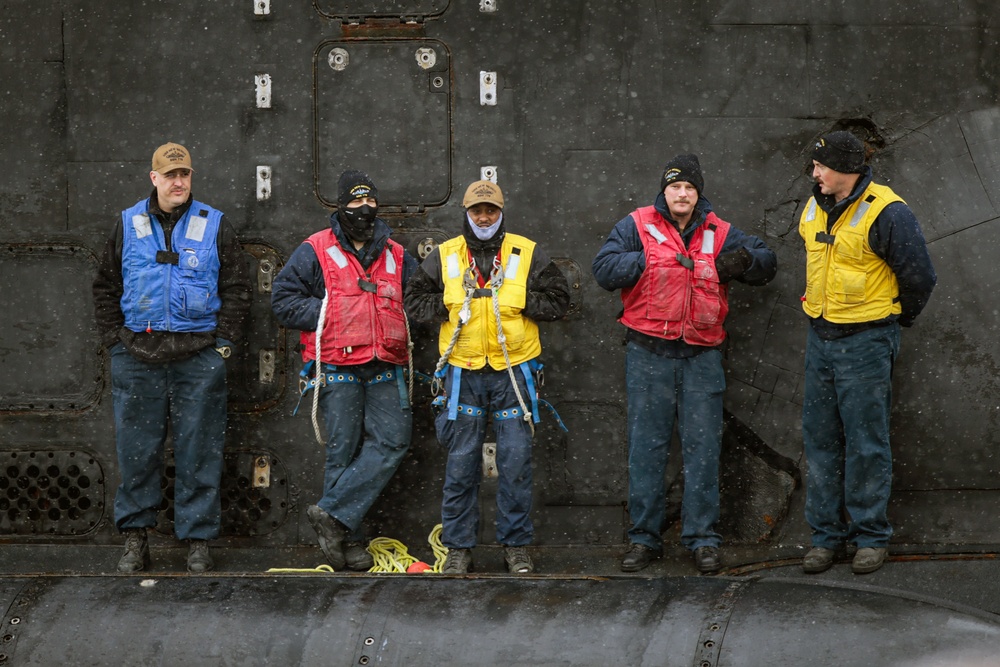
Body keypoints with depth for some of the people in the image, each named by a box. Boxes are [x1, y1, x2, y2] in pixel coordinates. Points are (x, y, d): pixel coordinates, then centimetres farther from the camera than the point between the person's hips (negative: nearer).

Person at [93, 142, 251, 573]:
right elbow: (106, 288, 13)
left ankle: (198, 541, 5)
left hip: (199, 358, -1)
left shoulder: (214, 226, 6)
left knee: (198, 452, 0)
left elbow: (236, 289, 7)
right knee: (137, 450, 3)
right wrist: (114, 340, 4)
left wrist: (224, 341, -1)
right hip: (138, 355, 1)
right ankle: (134, 537, 11)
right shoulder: (128, 225, 10)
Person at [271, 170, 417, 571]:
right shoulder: (315, 252, 2)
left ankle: (333, 513, -8)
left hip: (384, 369, 4)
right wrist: (330, 314, -10)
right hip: (337, 369, -4)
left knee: (392, 441, -11)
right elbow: (283, 301, -2)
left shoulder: (396, 257, 16)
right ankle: (348, 540, 4)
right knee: (343, 450, -2)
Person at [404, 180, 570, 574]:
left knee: (516, 461, 0)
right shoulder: (444, 257, 7)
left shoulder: (527, 254, 4)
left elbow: (557, 299, 5)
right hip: (463, 372, 1)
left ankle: (516, 545, 10)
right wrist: (450, 307, -5)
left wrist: (518, 303, -8)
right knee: (461, 463, 3)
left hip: (513, 371, -1)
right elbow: (415, 301, 10)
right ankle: (458, 547, 10)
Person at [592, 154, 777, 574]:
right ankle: (644, 537, 10)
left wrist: (743, 262, -9)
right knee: (647, 445, 3)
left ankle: (702, 539, 6)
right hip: (649, 353, -1)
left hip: (702, 354, 1)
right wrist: (649, 260, -16)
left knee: (703, 447, 0)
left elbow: (767, 263, 13)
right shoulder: (636, 226, 3)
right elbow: (605, 270, -7)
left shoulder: (719, 234, 9)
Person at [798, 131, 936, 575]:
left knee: (866, 442, -1)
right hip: (820, 338, 7)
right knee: (820, 439, 9)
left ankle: (871, 536, 9)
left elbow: (919, 276, -10)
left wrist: (900, 318, 4)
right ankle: (827, 535, 16)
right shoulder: (815, 209, 7)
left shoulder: (886, 213, -16)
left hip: (866, 342, -7)